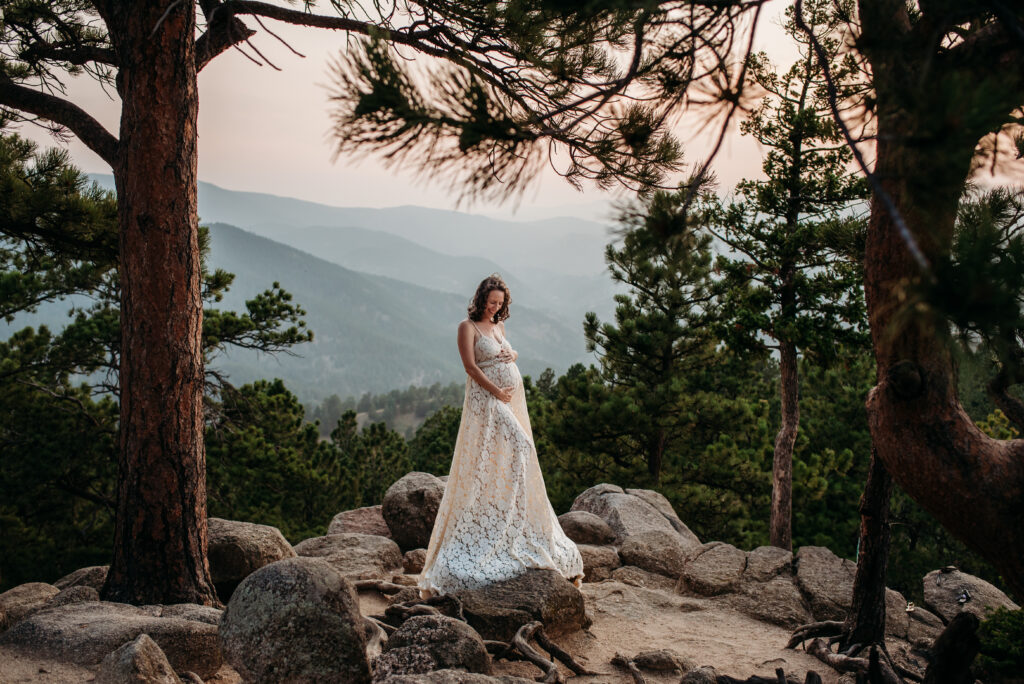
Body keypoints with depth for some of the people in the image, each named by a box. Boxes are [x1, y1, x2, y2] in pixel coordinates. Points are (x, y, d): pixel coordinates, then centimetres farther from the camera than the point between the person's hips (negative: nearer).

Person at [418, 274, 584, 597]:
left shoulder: (499, 327, 18)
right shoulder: (468, 327, -4)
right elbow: (470, 367, -13)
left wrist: (513, 355, 6)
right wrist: (497, 392, -17)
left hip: (512, 403, 8)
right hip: (487, 401, -8)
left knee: (517, 465, 10)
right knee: (489, 465, -12)